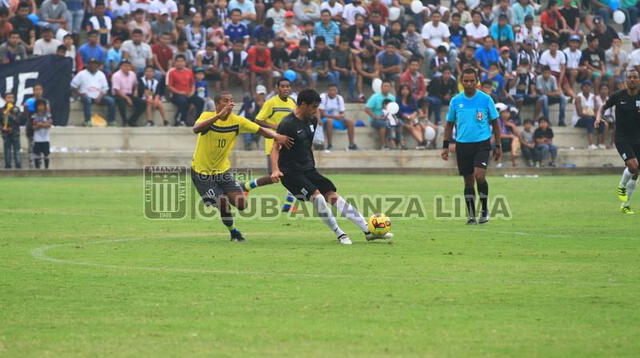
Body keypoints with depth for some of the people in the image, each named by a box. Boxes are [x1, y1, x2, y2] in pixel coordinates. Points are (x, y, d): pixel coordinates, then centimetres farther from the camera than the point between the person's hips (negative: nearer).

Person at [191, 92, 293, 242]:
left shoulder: (237, 121, -6)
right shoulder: (208, 116, -17)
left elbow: (261, 130, -4)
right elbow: (196, 129, -38)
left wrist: (276, 136, -25)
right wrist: (219, 115, -46)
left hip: (223, 169, 5)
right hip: (202, 171, -5)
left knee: (241, 204, -6)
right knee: (223, 203, -16)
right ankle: (234, 232, 12)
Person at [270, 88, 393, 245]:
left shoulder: (312, 120, 9)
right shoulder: (287, 124, -16)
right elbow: (276, 148, -20)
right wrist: (276, 170, -34)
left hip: (309, 170, 7)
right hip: (291, 172, -7)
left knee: (333, 196, -3)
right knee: (317, 196, -26)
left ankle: (368, 231, -8)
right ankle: (339, 234, -14)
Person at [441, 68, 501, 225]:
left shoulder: (485, 99, -1)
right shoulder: (456, 101, 5)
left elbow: (495, 123, 5)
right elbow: (449, 124, 13)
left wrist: (498, 146, 2)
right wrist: (445, 146, 7)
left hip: (482, 143, -2)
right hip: (462, 145, 2)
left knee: (479, 175, -19)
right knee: (468, 181, 6)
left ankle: (485, 209, 0)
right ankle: (471, 216, 15)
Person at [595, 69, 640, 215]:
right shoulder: (618, 96, -5)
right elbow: (604, 106, 10)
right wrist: (599, 117, -10)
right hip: (622, 139, -3)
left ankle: (626, 205, 21)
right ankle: (621, 187, 8)